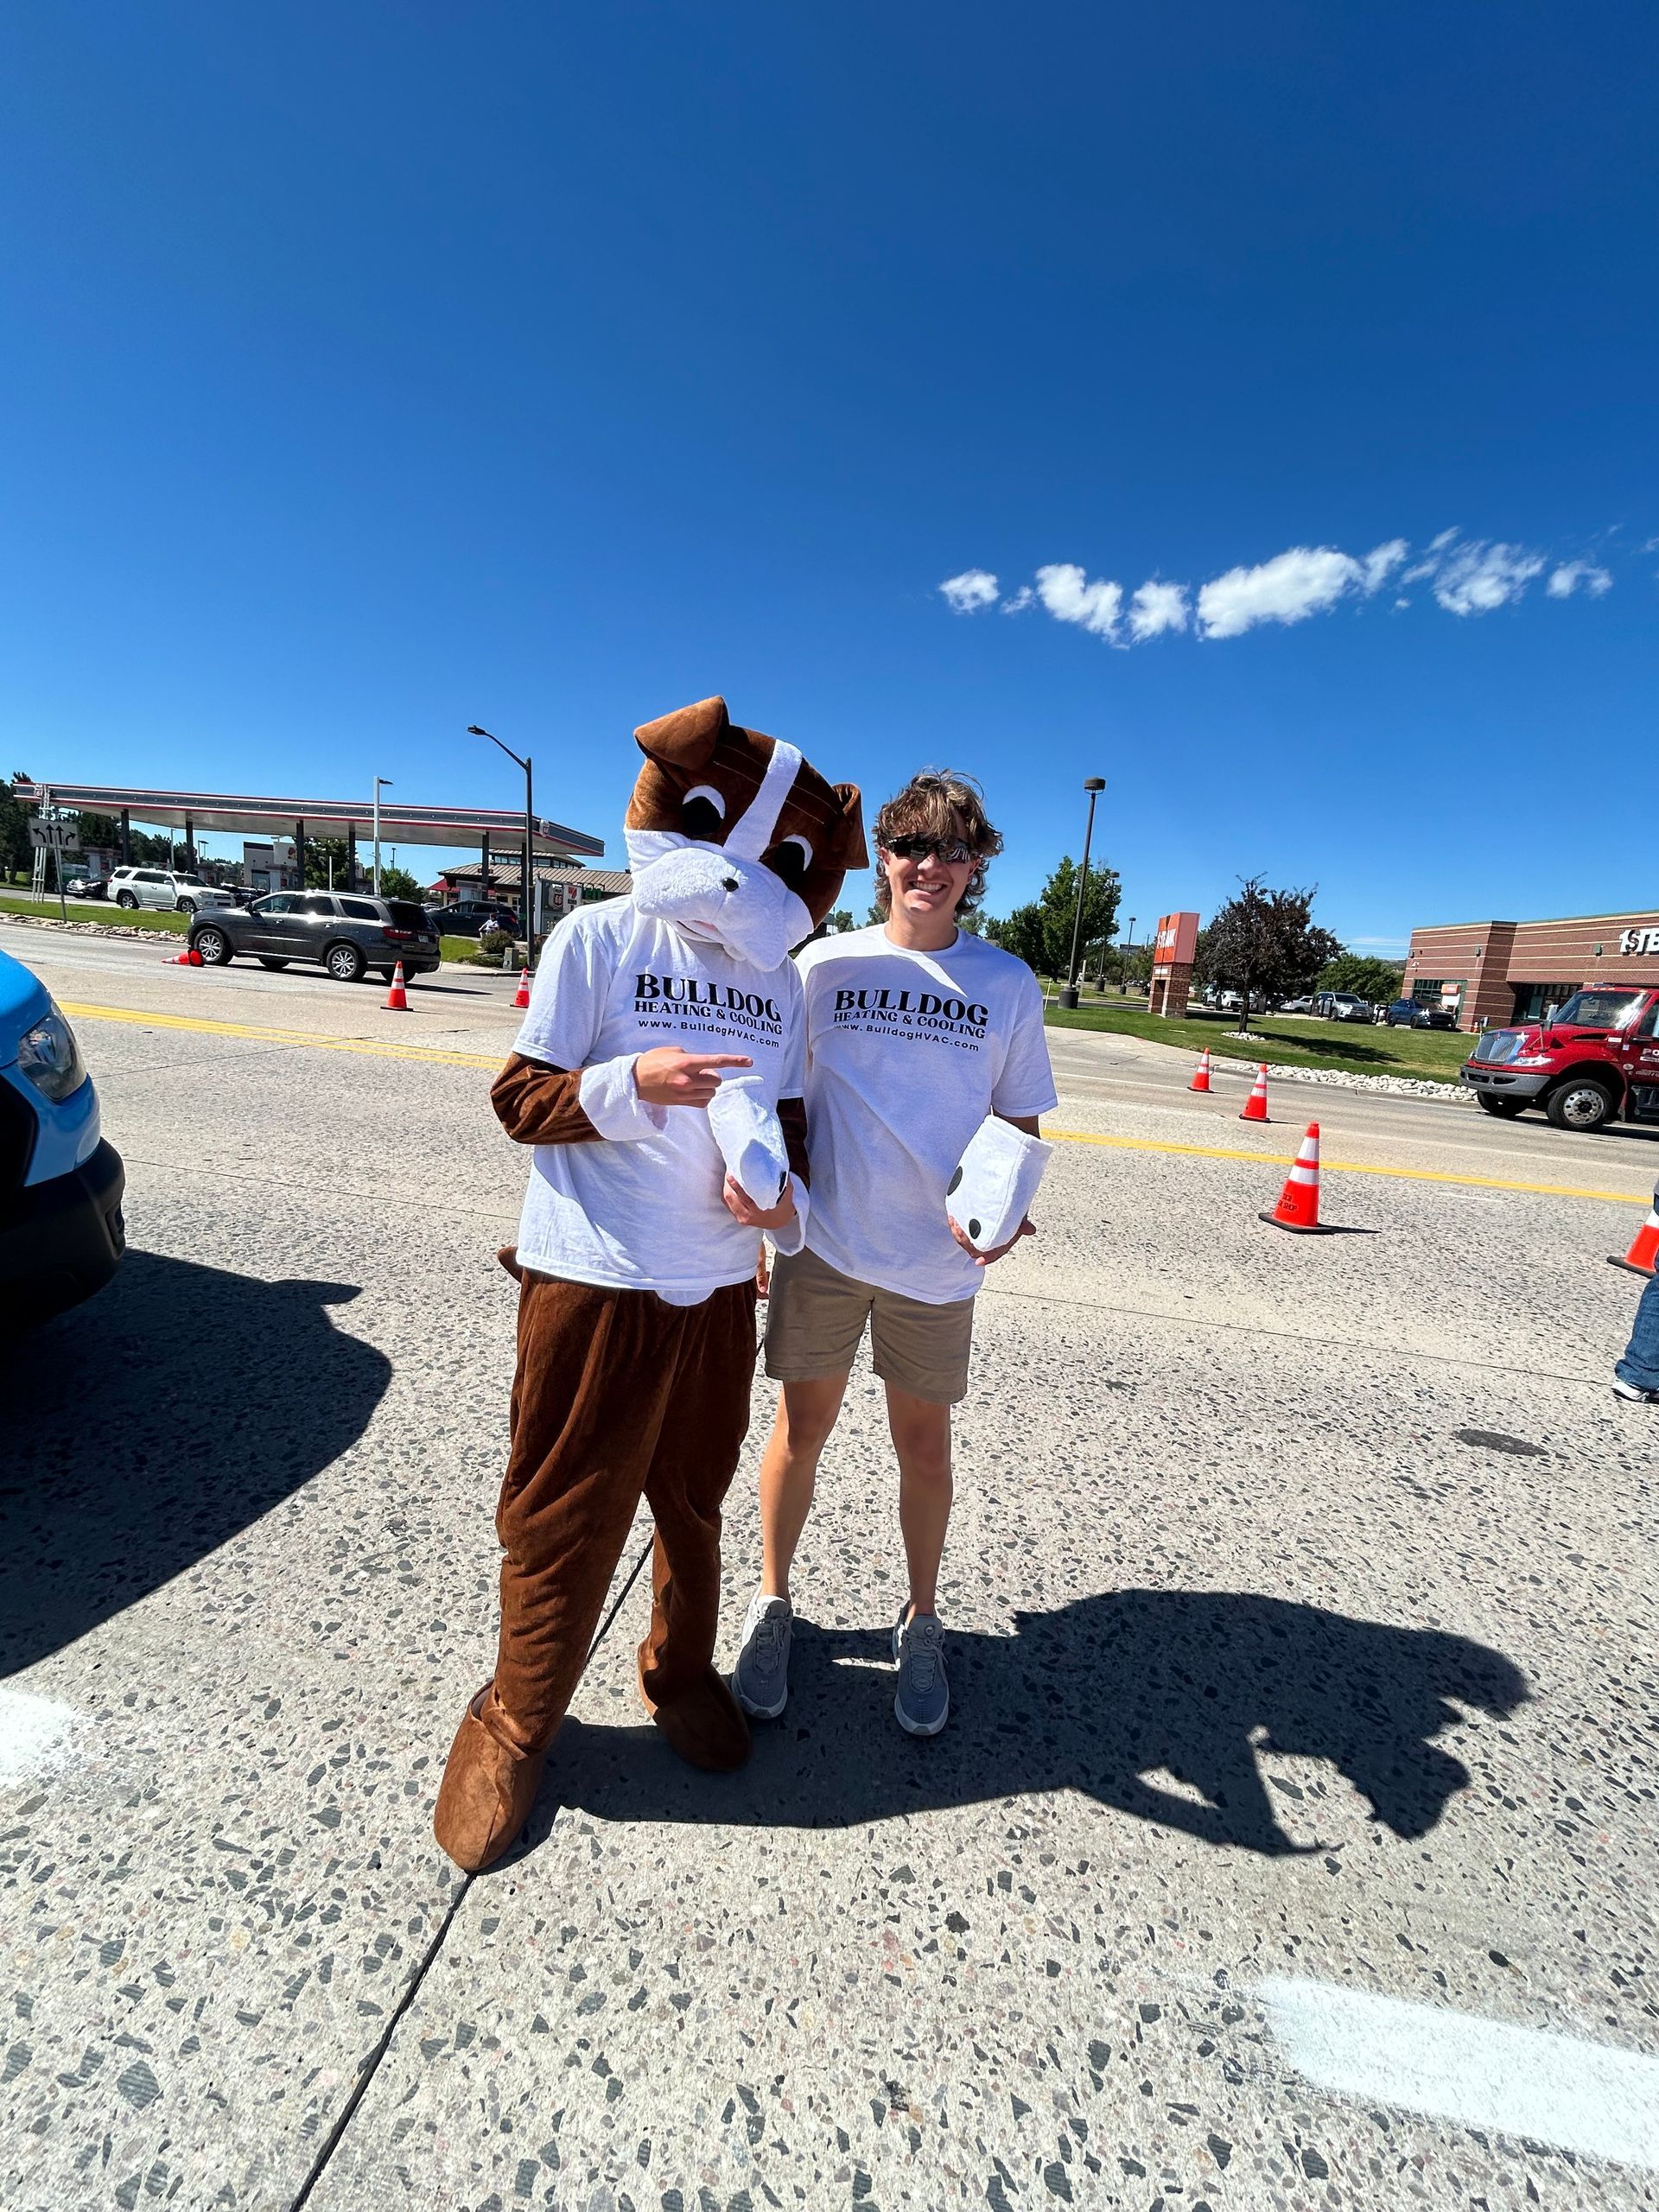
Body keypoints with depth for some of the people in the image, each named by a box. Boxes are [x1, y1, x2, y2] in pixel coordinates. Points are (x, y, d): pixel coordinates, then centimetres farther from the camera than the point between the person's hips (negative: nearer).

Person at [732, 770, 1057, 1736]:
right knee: (802, 1427, 12)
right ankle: (771, 1602, 37)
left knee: (924, 1442, 14)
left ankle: (922, 1618, 39)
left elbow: (1020, 1122, 5)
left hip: (938, 1258, 0)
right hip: (824, 1241, 0)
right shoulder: (826, 961, -1)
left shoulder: (1009, 983, 0)